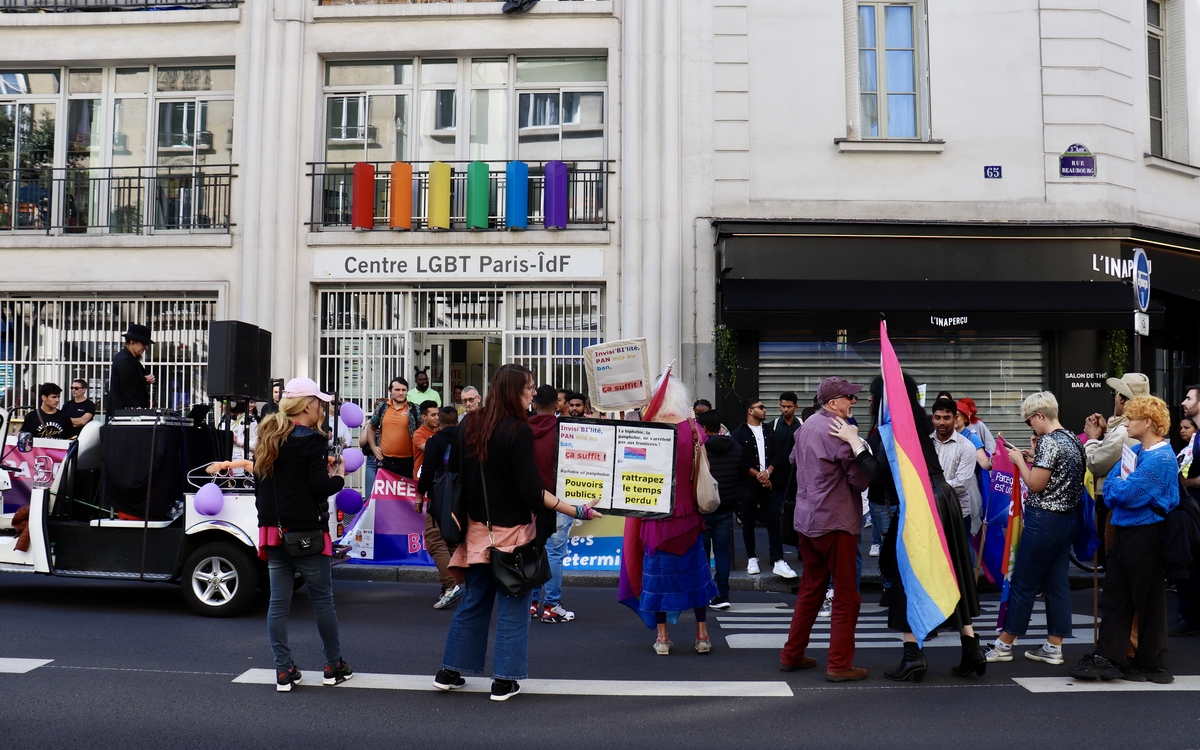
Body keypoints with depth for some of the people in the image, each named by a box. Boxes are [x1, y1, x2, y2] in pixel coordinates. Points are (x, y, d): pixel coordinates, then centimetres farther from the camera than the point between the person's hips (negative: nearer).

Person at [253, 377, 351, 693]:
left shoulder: (267, 439, 10)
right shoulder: (310, 440, -13)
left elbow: (260, 485, 15)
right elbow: (320, 489, -15)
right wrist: (339, 477, 2)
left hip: (273, 532, 7)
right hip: (306, 533, -7)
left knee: (278, 602, 7)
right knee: (322, 599, 5)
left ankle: (284, 670, 11)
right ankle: (334, 666, 15)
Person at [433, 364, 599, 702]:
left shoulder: (470, 424, 3)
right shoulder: (518, 430, -17)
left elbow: (453, 471, 10)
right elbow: (532, 490, -20)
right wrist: (577, 510, -18)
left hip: (478, 528, 6)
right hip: (512, 529, -6)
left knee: (473, 600, 17)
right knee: (513, 604, 5)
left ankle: (449, 672, 23)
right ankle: (504, 680, 9)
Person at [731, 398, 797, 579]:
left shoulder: (768, 431, 12)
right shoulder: (739, 433, -3)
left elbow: (777, 455, 9)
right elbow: (740, 460, -9)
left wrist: (767, 472, -7)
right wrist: (758, 475, -9)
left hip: (767, 482, 3)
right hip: (748, 484, -3)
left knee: (774, 521, -4)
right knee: (748, 522, 6)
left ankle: (778, 561, -6)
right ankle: (752, 559, 19)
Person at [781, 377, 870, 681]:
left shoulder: (807, 425, 9)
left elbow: (794, 459, 27)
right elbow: (861, 480, -16)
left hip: (806, 519, 9)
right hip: (835, 522, -8)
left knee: (810, 590, 18)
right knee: (846, 596, 2)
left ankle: (792, 654, 22)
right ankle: (839, 664, 3)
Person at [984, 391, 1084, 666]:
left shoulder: (1048, 441, -17)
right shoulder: (1073, 440, 10)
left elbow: (1035, 484, -19)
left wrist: (1019, 460, -6)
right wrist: (1034, 458, 13)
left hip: (1043, 520, -9)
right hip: (1067, 518, 9)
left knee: (1023, 583, 0)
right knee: (1057, 583, 10)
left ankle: (1004, 644, 8)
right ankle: (1054, 646, 13)